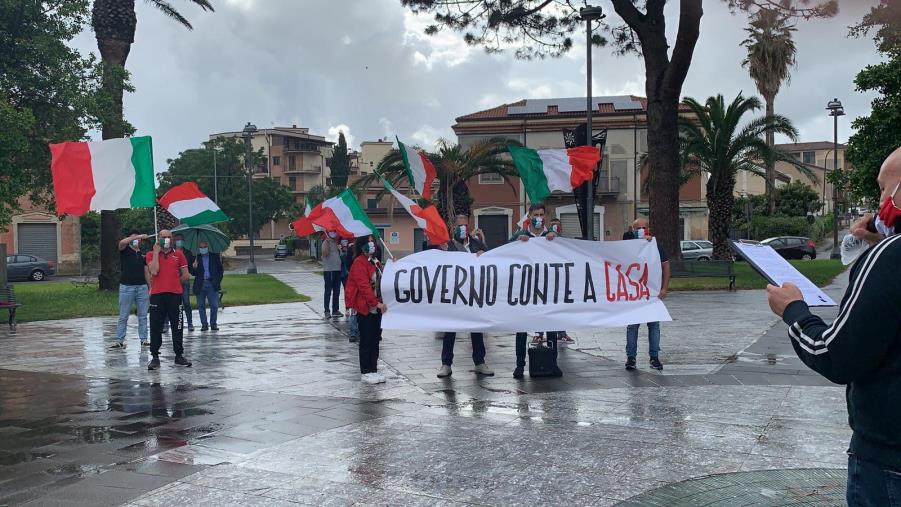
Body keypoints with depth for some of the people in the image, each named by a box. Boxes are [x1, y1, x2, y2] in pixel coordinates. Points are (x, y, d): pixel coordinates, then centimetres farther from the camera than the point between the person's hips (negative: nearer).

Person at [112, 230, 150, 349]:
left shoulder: (142, 254, 14)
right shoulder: (125, 250, 2)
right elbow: (122, 242, -21)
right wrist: (138, 236, -24)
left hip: (142, 287, 4)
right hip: (126, 287, -4)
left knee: (143, 316, 6)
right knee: (123, 316, 0)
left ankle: (144, 339, 12)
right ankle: (119, 341, 4)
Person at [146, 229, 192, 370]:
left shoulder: (178, 255, 8)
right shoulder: (151, 254, 5)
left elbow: (185, 275, 12)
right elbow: (154, 271, -12)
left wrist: (174, 284, 9)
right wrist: (156, 252, -8)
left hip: (175, 295, 1)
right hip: (157, 295, -1)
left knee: (177, 327, 7)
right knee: (156, 327, 1)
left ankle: (179, 355, 16)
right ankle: (155, 357, 8)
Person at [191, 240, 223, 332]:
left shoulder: (215, 256, 7)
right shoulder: (196, 258, 7)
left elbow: (220, 270, 10)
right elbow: (193, 273, 7)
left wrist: (218, 281, 0)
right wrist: (194, 268, -14)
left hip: (212, 284, -1)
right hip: (200, 285, 1)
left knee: (214, 305, -3)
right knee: (201, 306, 4)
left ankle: (213, 324, 7)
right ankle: (204, 324, 11)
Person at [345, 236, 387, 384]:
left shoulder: (374, 261, 14)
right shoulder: (359, 263, -14)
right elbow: (364, 286, -21)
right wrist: (376, 303, -25)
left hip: (376, 307, 8)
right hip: (364, 308, -8)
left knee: (375, 339, 12)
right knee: (366, 341, 0)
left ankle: (373, 369, 20)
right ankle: (366, 372, 8)